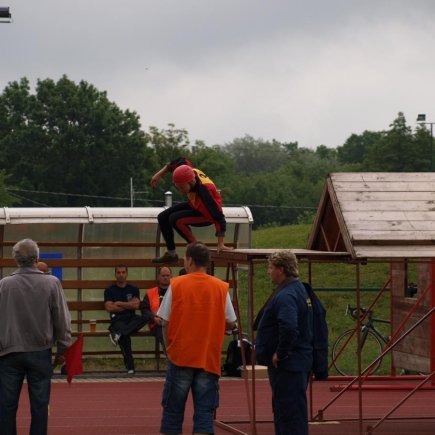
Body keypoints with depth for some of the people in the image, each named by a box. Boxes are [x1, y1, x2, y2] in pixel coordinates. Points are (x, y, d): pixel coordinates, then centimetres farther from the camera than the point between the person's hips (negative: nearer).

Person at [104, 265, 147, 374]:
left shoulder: (133, 289, 18)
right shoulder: (109, 290, 14)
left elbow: (136, 305, 1)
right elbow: (109, 307, -2)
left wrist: (119, 304, 0)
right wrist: (128, 306, 2)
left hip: (131, 319, 3)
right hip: (117, 319, -2)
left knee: (143, 319, -35)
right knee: (125, 337, -36)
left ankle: (118, 334, -49)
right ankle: (130, 367, -42)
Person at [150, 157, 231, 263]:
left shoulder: (204, 193, -42)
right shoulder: (189, 172, -25)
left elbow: (218, 218, -39)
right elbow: (180, 161, -1)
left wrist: (220, 245, -37)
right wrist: (159, 174, 0)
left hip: (207, 215, -8)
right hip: (193, 205, 8)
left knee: (175, 219, -28)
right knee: (163, 217, 9)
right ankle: (171, 253, 17)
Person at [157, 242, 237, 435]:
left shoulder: (176, 285, -4)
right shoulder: (221, 288, -1)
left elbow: (165, 322, -4)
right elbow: (230, 323, 2)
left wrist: (169, 347, 10)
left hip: (180, 356, -1)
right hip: (210, 359, 1)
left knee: (173, 410, 9)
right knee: (204, 412, 2)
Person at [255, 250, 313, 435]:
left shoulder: (285, 295, -20)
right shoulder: (299, 289, 14)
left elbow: (288, 328, -35)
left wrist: (280, 354, -22)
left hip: (287, 364, -11)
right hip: (299, 362, 11)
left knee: (289, 411, -8)